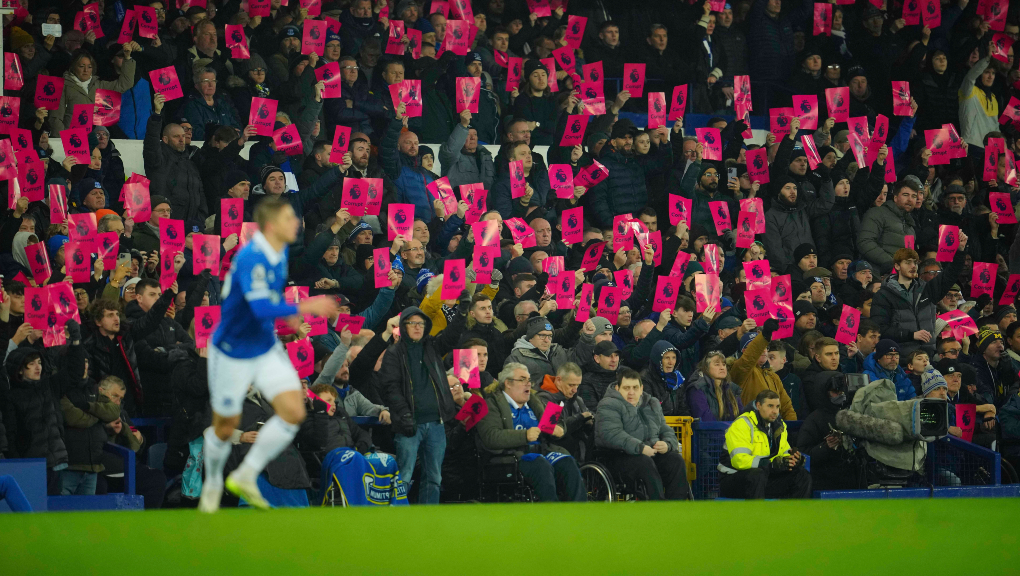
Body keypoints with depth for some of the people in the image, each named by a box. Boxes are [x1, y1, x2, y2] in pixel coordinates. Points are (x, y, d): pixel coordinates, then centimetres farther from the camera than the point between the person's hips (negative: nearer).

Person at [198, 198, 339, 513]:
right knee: (226, 427, 8)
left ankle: (245, 476, 5)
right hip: (232, 353, -7)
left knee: (294, 412, -9)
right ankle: (212, 484, 35)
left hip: (267, 349, 7)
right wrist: (305, 308, -37)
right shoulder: (251, 259, -28)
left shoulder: (279, 253, 0)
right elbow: (262, 308, -38)